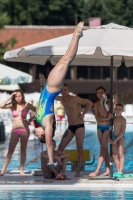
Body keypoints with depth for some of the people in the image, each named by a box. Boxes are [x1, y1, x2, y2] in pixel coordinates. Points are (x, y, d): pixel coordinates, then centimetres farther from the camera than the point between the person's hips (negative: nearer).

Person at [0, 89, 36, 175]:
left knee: (23, 149, 4)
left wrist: (31, 120, -1)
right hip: (15, 130, 1)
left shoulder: (27, 105, 1)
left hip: (24, 129, -1)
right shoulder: (12, 105, 3)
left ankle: (21, 170, 7)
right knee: (10, 150, -3)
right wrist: (10, 97, -11)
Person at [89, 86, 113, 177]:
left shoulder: (109, 102, -9)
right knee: (105, 149, 7)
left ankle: (97, 170, -19)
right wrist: (107, 118, -19)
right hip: (100, 127, 6)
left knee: (103, 148, -12)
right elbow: (97, 118, -5)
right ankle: (108, 170, 10)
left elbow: (105, 115, -19)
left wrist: (102, 102, -20)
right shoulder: (96, 104, 4)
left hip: (107, 127, -5)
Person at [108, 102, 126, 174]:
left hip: (120, 137, -7)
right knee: (114, 155, 4)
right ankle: (118, 171, 8)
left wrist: (116, 140, -16)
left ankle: (120, 171, -11)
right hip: (114, 137, 7)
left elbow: (123, 131, -14)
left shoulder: (123, 119, -8)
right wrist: (109, 138, -3)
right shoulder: (113, 118, 10)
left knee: (121, 154, -7)